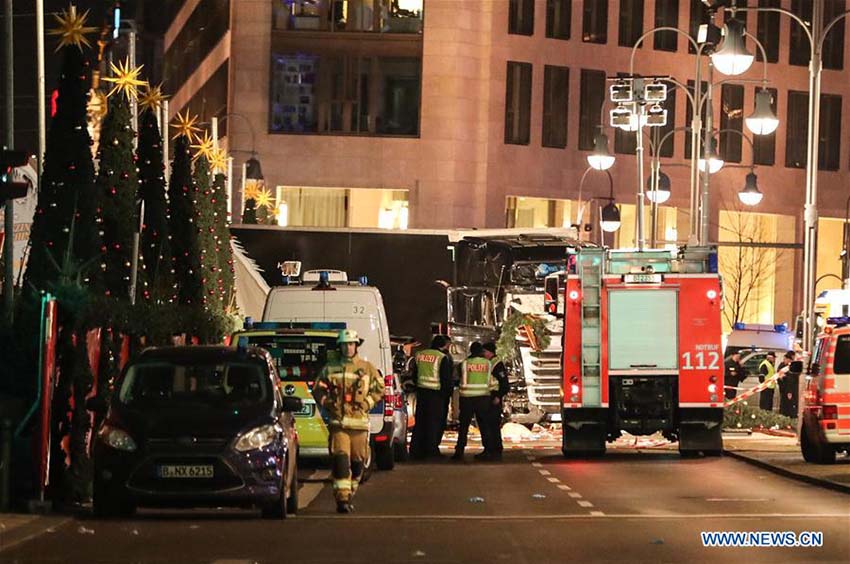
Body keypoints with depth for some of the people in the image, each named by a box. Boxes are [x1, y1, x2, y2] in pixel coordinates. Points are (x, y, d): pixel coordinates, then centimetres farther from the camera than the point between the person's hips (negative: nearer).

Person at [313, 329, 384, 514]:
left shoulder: (367, 368, 7)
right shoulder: (330, 367, 7)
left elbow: (379, 389, 11)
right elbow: (317, 389, 15)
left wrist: (366, 403, -2)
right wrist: (327, 403, 1)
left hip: (359, 422, 1)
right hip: (337, 422, -1)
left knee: (357, 461, 7)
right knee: (340, 459, -12)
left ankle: (349, 494, 23)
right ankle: (342, 498, -15)